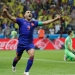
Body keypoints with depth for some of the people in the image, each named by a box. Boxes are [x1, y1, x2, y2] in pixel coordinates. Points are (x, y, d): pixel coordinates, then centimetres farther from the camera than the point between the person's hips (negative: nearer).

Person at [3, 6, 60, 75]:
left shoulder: (34, 23, 7)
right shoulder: (21, 21, -3)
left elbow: (45, 22, 10)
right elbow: (12, 18, -17)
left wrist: (55, 19, 4)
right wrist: (6, 13, -38)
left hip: (30, 43, 2)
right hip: (21, 43, -2)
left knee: (32, 55, -21)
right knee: (18, 57, 14)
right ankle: (13, 66, 50)